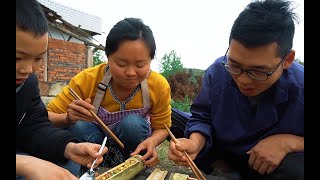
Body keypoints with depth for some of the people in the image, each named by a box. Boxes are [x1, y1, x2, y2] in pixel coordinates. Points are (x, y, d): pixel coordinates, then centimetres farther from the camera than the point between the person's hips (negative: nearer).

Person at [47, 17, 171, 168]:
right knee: (79, 126, -31)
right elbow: (47, 117, -19)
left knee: (133, 123, -31)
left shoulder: (159, 86, -23)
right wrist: (68, 118, -43)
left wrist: (152, 141, -34)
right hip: (92, 141, 0)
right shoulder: (87, 80, -26)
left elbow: (162, 127, -10)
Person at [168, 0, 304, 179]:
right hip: (223, 152, 3)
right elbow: (202, 118, -12)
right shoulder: (217, 72, -20)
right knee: (168, 117, -9)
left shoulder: (300, 88, -26)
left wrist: (288, 141, -31)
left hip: (271, 164, -2)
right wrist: (195, 143, -32)